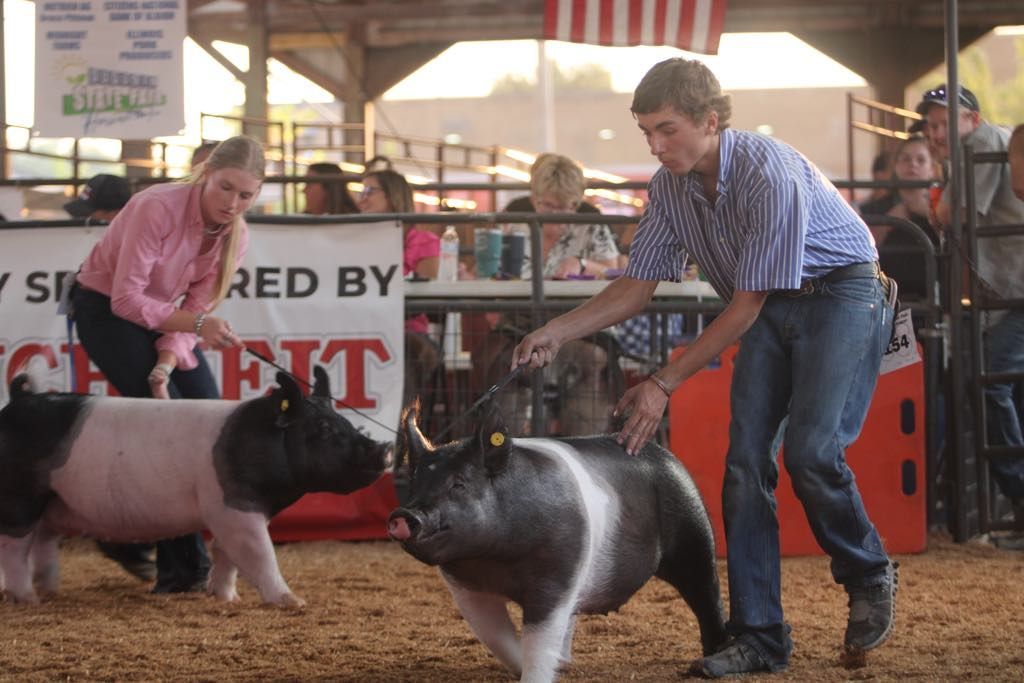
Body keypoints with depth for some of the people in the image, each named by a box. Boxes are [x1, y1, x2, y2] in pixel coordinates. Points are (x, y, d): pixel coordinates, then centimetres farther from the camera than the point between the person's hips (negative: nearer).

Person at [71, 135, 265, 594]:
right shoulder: (158, 208, -30)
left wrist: (167, 363, -25)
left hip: (161, 312, 7)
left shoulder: (236, 236, -10)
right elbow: (126, 298, -29)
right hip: (105, 309, -7)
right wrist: (196, 324, -40)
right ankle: (182, 568, -18)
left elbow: (196, 308, -8)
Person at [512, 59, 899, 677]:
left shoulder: (771, 174, -28)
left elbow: (744, 308, -24)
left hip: (842, 294, -7)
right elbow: (638, 287, 6)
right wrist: (556, 333, -7)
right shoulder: (670, 186, -5)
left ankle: (871, 578, 7)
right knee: (746, 459, -5)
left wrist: (665, 385, -21)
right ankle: (757, 637, -1)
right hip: (771, 308, 7)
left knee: (811, 450, -20)